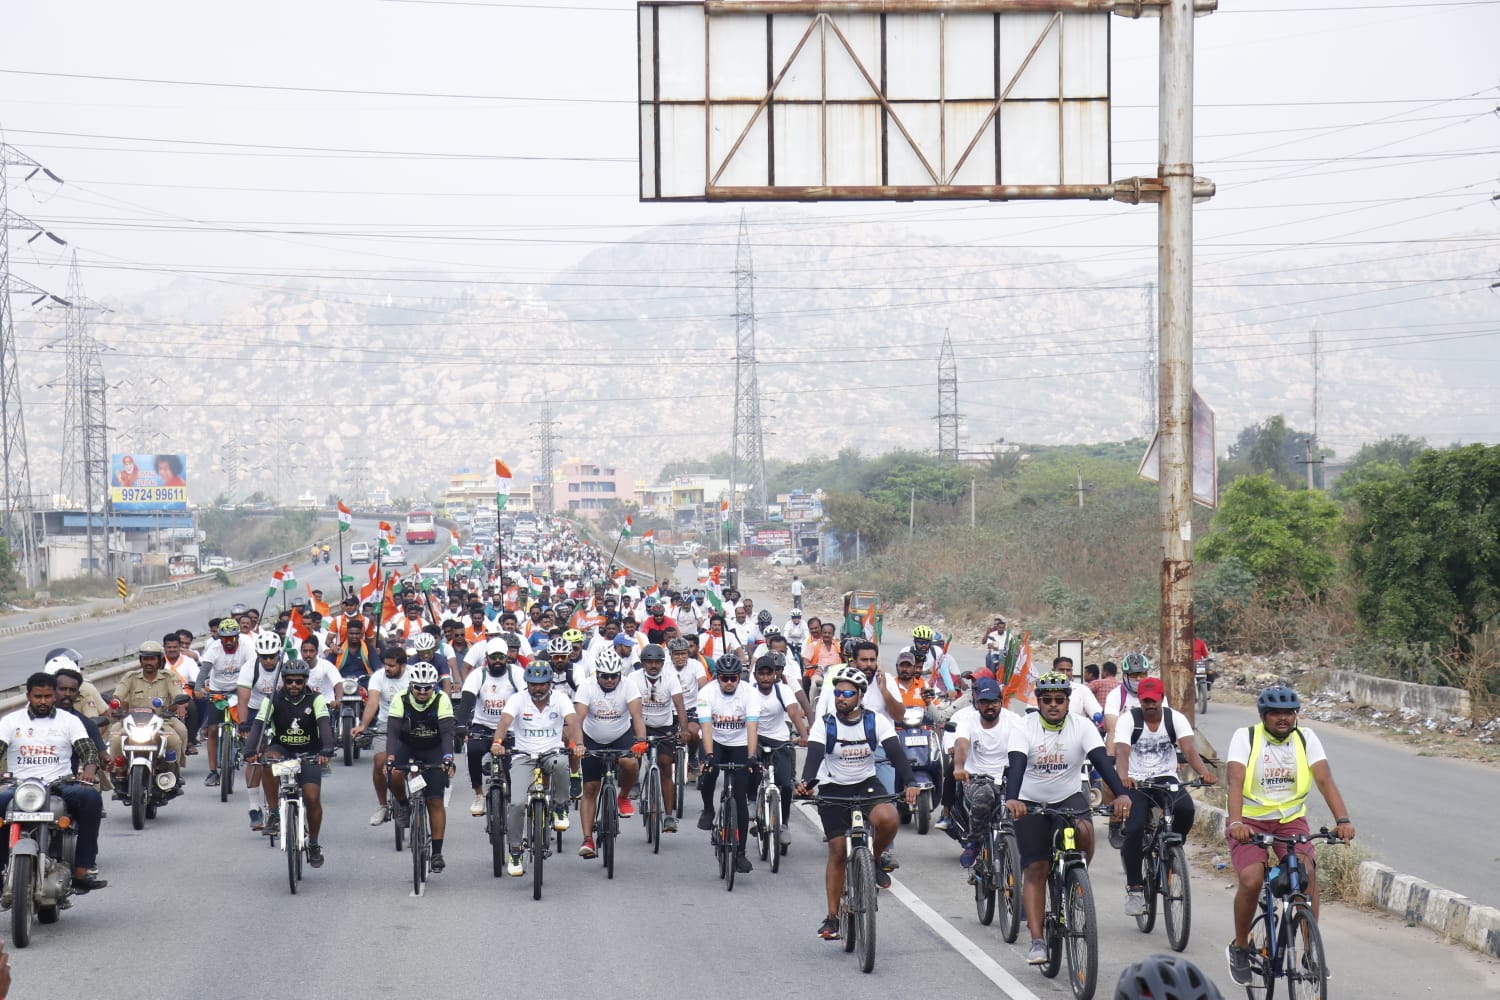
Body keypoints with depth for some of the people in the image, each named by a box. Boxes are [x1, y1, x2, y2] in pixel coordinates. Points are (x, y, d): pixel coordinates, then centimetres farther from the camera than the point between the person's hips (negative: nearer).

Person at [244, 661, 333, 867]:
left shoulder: (315, 699, -11)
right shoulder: (273, 701, -9)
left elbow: (325, 725, -24)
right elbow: (258, 725, -19)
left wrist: (326, 750, -43)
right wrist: (250, 751, -37)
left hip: (309, 754, -1)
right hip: (281, 750, 1)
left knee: (312, 798, -16)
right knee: (268, 761, -35)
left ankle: (314, 844, 6)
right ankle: (273, 813, -24)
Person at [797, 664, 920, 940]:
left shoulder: (876, 722, -9)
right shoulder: (825, 724, -12)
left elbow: (895, 752, -19)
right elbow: (814, 754, -24)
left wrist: (909, 783, -37)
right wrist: (806, 782, -45)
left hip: (867, 784, 1)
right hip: (833, 789, 0)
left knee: (888, 820, -30)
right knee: (838, 852, -3)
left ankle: (876, 860, 2)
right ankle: (832, 917, 7)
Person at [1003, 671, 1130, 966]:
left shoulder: (1082, 727, -12)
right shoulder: (1026, 727, -14)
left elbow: (1101, 760, -24)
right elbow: (1016, 764, -27)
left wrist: (1121, 794, -41)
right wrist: (1012, 798, -46)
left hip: (1069, 797, 0)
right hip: (1031, 802, 0)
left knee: (1083, 830, -32)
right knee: (1035, 871, -5)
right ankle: (1037, 941, -3)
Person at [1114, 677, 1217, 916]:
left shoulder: (1175, 719, -2)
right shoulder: (1129, 719, -7)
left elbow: (1189, 749, -16)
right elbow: (1122, 752, -23)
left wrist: (1204, 772, -37)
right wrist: (1123, 777, -44)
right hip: (1136, 783, -1)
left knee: (1186, 809, -30)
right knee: (1134, 830, -24)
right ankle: (1134, 888, -9)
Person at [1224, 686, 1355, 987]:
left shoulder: (1306, 739, -4)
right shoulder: (1244, 737, -11)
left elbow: (1325, 779, -15)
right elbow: (1236, 781, -23)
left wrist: (1343, 820, -30)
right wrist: (1235, 821, -40)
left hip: (1290, 819, 2)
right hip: (1250, 821, -2)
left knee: (1307, 871, -23)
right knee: (1251, 880, -23)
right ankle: (1240, 948, 1)